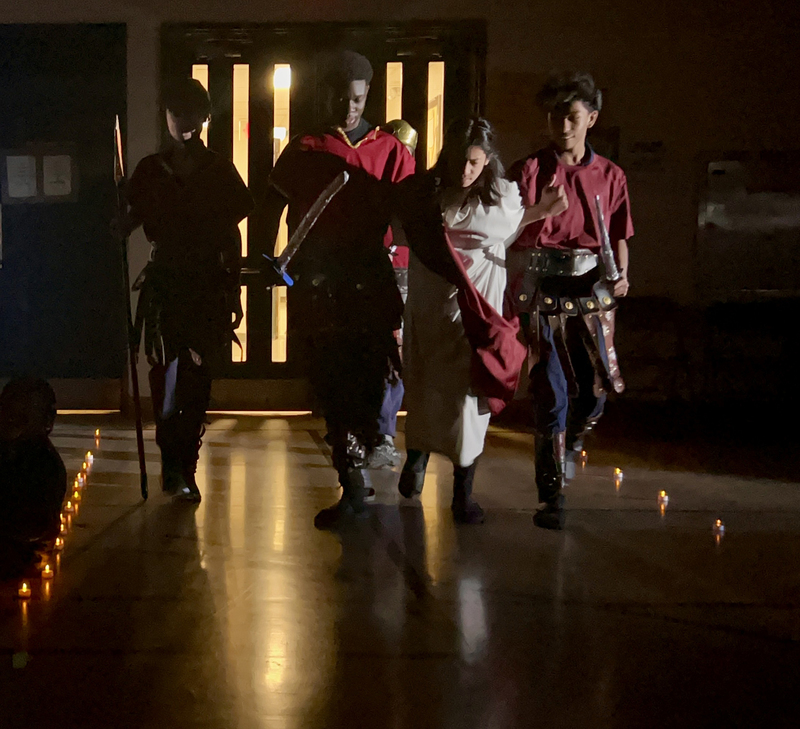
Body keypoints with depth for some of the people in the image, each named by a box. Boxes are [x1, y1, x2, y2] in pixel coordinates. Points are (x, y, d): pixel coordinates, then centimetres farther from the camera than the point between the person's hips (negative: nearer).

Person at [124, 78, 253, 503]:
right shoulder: (151, 171, 6)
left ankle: (182, 467, 10)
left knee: (197, 380, 5)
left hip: (209, 285, 0)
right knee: (167, 372, -10)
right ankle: (174, 465, -9)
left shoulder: (221, 172, 5)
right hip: (164, 284, 0)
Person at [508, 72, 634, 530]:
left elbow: (619, 235, 14)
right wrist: (512, 295, -9)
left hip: (591, 292, 3)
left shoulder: (609, 176, 9)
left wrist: (620, 273, -5)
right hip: (541, 292, -2)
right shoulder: (528, 171, 2)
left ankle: (567, 448, 32)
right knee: (552, 392, -6)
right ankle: (552, 495, 3)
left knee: (597, 386, -2)